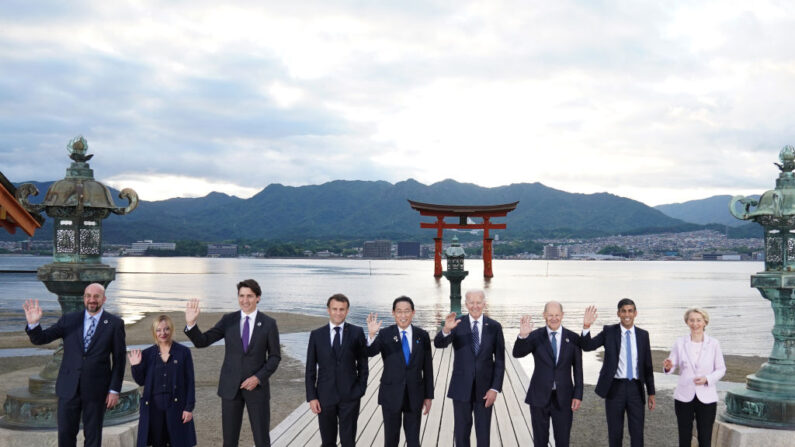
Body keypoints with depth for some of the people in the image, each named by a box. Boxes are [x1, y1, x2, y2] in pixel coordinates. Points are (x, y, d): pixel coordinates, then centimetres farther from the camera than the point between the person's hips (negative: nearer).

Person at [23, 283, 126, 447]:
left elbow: (119, 360, -2)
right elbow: (40, 339, 1)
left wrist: (114, 390, -5)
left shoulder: (115, 324, -3)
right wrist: (33, 324, -20)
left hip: (96, 390, -2)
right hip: (69, 388, 2)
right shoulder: (68, 319, 3)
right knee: (65, 434, 8)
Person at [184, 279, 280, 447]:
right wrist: (191, 323, -22)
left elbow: (274, 357, 0)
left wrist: (258, 378, -13)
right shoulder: (228, 320, 1)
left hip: (256, 386, -1)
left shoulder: (269, 324, -3)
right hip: (230, 387, 2)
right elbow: (202, 342, -4)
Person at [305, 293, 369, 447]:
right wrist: (311, 397, -2)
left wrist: (361, 389, -2)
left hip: (349, 396, -1)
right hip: (325, 396, 1)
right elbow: (310, 369, 4)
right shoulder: (316, 335, 2)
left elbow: (363, 363, 5)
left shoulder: (357, 333, 0)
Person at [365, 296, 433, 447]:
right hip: (391, 395, -1)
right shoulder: (385, 334, -6)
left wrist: (429, 395, 5)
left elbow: (428, 368, 5)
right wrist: (371, 335, -43)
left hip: (414, 396, 1)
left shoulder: (422, 336, 1)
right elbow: (370, 352, -23)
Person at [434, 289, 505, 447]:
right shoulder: (457, 324, -4)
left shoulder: (494, 327, -2)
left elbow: (500, 361, 0)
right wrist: (446, 329, -42)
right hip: (461, 388, 0)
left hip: (484, 389, 0)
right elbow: (438, 344, -20)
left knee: (483, 434, 11)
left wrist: (495, 388, -7)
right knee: (461, 433, 10)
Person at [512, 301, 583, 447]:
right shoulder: (535, 336, -4)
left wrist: (578, 395, -1)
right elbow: (517, 353, -19)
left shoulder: (573, 338, 0)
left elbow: (577, 369, 3)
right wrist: (522, 336, -37)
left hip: (563, 398, 0)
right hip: (539, 397, 0)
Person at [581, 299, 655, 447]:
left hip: (635, 388, 1)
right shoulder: (609, 331, -1)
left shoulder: (643, 335, 4)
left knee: (637, 433, 6)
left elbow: (647, 365, 9)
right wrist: (586, 326, -27)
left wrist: (651, 393, 9)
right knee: (615, 433, 9)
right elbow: (587, 346, -10)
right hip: (615, 388, -1)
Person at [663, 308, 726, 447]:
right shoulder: (680, 342, -1)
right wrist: (668, 367, -23)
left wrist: (707, 379, -15)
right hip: (684, 397, 1)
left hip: (707, 398, -1)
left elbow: (721, 369, 3)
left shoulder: (713, 344, -2)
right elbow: (672, 365, 0)